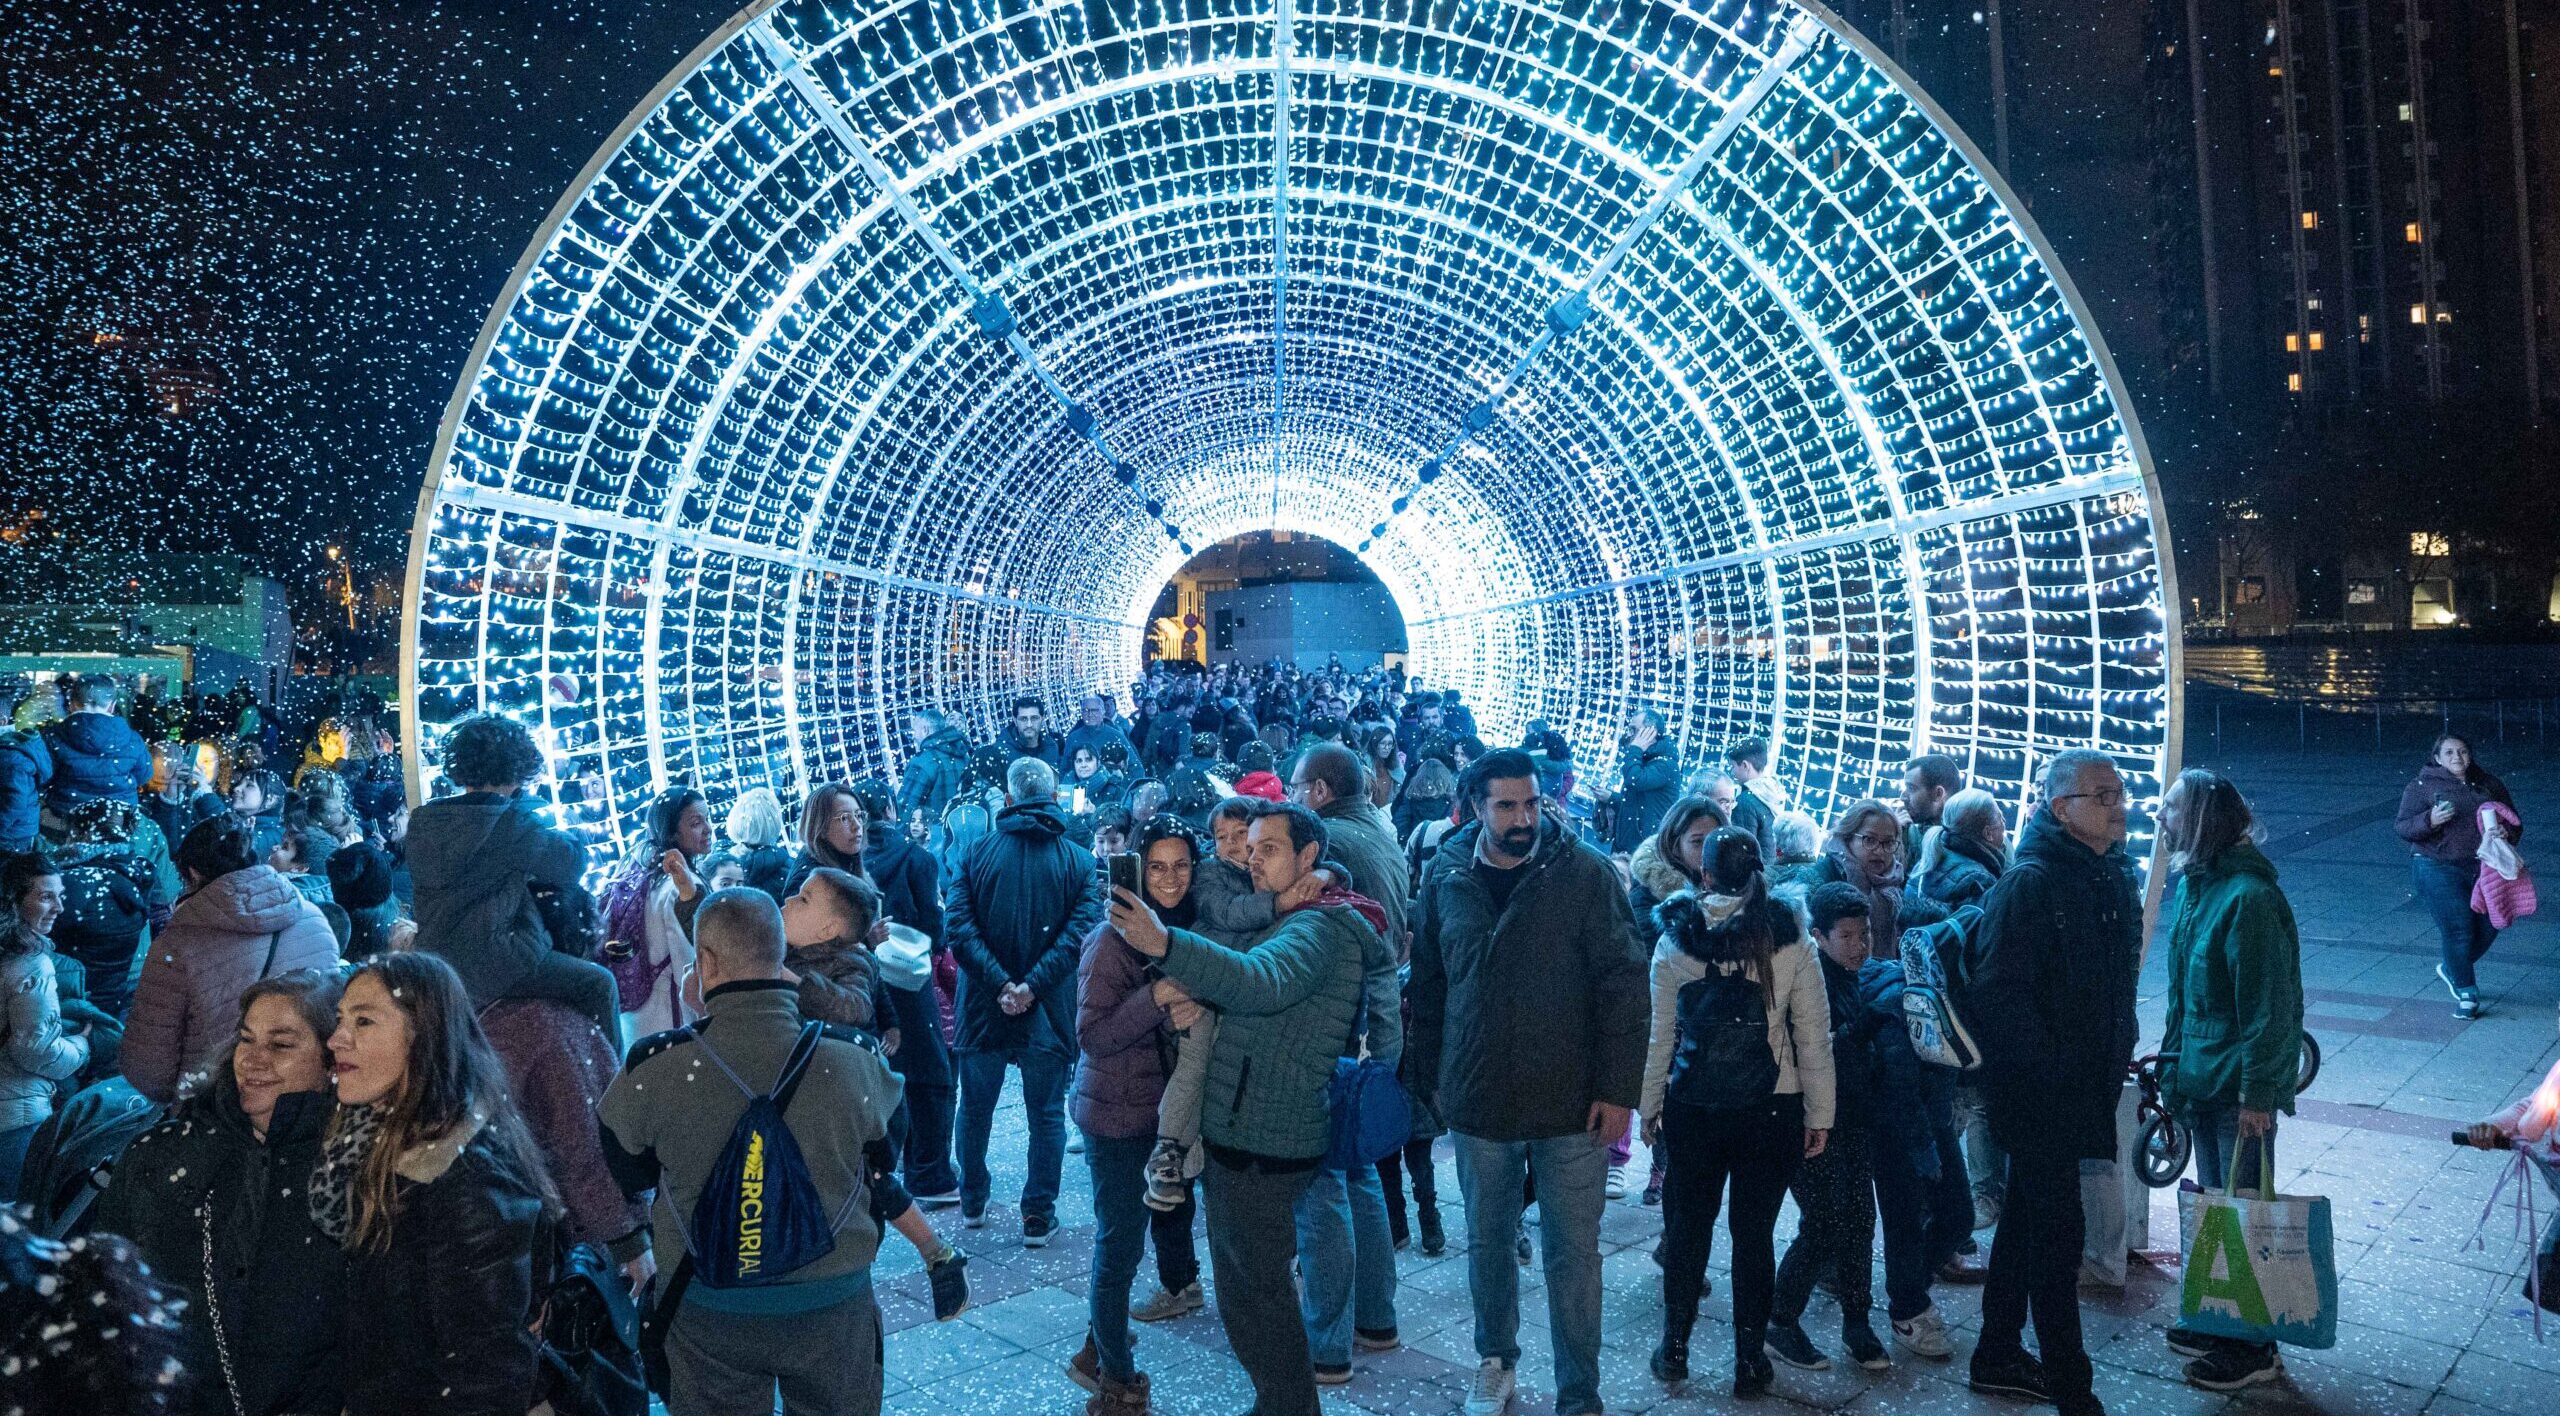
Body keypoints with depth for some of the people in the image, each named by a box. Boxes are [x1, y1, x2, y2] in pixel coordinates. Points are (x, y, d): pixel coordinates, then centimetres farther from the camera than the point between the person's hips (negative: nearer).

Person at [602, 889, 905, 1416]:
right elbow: (881, 1162, 1)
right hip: (834, 1307, 0)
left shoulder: (653, 1067, -18)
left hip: (707, 1314, 0)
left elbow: (625, 1175, 1)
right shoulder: (858, 1059, -17)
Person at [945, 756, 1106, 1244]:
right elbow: (1080, 930, -16)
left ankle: (973, 1201, 35)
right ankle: (1038, 1216, 12)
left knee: (975, 1108, 20)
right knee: (1046, 1115, 11)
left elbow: (958, 925, -13)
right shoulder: (1080, 861, -3)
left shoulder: (977, 854, -2)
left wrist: (1001, 984, -16)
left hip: (983, 1008, 1)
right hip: (1049, 1012, -1)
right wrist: (1032, 985, -18)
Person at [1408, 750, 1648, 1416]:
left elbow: (1623, 985, -9)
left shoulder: (1586, 873, -9)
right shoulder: (1447, 876, 0)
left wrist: (1618, 1089, -11)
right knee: (1487, 1242, 17)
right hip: (1478, 1101, 3)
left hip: (1571, 1104, -3)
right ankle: (1495, 1358, 39)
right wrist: (1431, 1078, 10)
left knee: (1574, 1253, 6)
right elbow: (1429, 985, 8)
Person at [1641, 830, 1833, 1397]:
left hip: (1692, 1107, 1)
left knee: (1687, 1222, 14)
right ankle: (1750, 1359, 16)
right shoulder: (1789, 942, -4)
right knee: (1754, 1230, 8)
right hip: (1771, 1110, -1)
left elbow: (1660, 1035, 2)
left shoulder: (1674, 941, -2)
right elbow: (1814, 1035, -3)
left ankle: (1674, 1348, 22)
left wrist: (1650, 1106, 10)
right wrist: (1819, 1115, 4)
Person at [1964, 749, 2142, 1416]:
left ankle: (1999, 1356, 32)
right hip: (2037, 1093, -9)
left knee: (2026, 1217, 18)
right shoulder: (2030, 883, -19)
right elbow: (1998, 993, -24)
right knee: (2057, 1233, -2)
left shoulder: (2116, 874, 8)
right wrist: (2045, 1073, -21)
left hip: (2086, 1084, 9)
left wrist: (2117, 1053, 13)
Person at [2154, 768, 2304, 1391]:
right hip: (2200, 1077, 9)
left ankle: (2254, 1349, 15)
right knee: (2215, 1204, 19)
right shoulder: (2195, 886, 6)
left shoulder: (2249, 896, -22)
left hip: (2238, 1087, -9)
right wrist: (2173, 1055, 16)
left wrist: (2257, 1093, -20)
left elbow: (2269, 1005, -21)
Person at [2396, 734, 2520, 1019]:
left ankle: (2450, 967, 33)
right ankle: (2467, 994, 5)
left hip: (2483, 868, 5)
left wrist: (2506, 832, -6)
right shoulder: (2422, 786, -1)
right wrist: (2430, 821, -25)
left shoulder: (2489, 785, 12)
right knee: (2458, 929, -9)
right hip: (2438, 870, -5)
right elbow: (2403, 827, -5)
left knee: (2489, 926, 4)